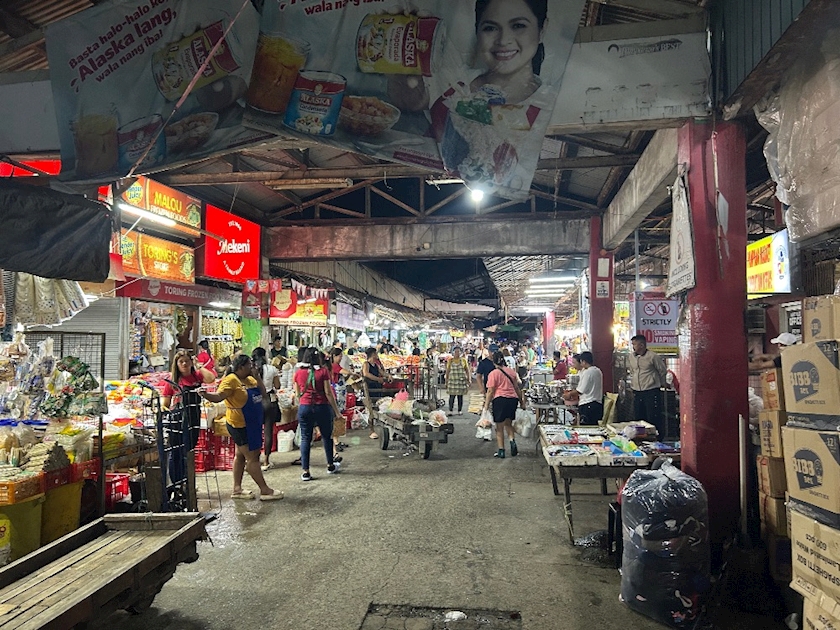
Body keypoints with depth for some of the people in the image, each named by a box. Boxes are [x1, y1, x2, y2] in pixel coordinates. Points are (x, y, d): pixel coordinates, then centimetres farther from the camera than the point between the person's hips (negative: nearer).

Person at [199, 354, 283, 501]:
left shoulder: (250, 379, 9)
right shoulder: (231, 380, -16)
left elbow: (263, 393, 8)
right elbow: (218, 396, -26)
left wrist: (257, 377, -3)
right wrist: (205, 395, -46)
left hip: (253, 424, 9)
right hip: (240, 425, -9)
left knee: (241, 455, 15)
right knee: (252, 457, -4)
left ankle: (237, 489, 23)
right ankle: (265, 490, 1)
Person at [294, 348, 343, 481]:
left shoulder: (298, 373, 2)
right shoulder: (323, 371, -7)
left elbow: (297, 395, 8)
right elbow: (328, 393, -8)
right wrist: (336, 410, -2)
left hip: (304, 407, 2)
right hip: (322, 407, -2)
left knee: (305, 438, 6)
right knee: (326, 436, 15)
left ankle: (305, 471, 3)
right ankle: (330, 465, 28)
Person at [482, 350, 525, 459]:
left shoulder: (493, 374, -6)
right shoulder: (512, 372, 9)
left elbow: (490, 391, -9)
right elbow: (517, 388, 14)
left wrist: (486, 405, -5)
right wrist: (521, 401, 23)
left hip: (500, 400, -5)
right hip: (513, 399, 5)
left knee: (499, 427, 7)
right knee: (508, 423, 23)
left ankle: (501, 451, 10)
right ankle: (512, 441, 0)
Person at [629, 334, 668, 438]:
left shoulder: (653, 356, -10)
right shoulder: (632, 357, 9)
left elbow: (663, 371, 1)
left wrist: (662, 384, 11)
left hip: (651, 392, -6)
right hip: (637, 393, 6)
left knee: (654, 419, -4)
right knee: (637, 419, 10)